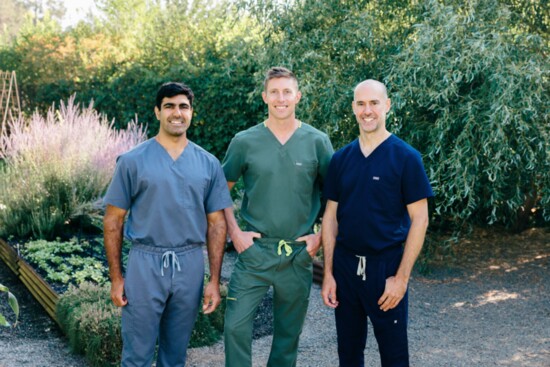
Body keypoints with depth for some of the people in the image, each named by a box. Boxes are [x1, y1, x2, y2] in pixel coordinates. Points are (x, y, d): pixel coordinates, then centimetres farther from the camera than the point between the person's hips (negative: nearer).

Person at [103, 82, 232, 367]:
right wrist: (116, 277, -3)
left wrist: (214, 280, 2)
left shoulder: (209, 164, 4)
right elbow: (113, 220, 0)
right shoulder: (133, 161, -3)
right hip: (145, 263, -2)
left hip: (190, 265, 2)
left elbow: (216, 223, 6)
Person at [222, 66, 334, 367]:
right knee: (236, 325, -2)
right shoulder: (245, 141, -2)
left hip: (298, 254, 1)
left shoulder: (317, 142, -1)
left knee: (288, 332, 14)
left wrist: (322, 236, -2)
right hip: (254, 251, 0)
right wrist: (234, 232, -2)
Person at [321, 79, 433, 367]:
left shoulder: (406, 157, -7)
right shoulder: (341, 158, 4)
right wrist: (328, 273, 2)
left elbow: (419, 219, -9)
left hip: (386, 266, -3)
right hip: (345, 265, 4)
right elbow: (331, 216, 7)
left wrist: (401, 277, -13)